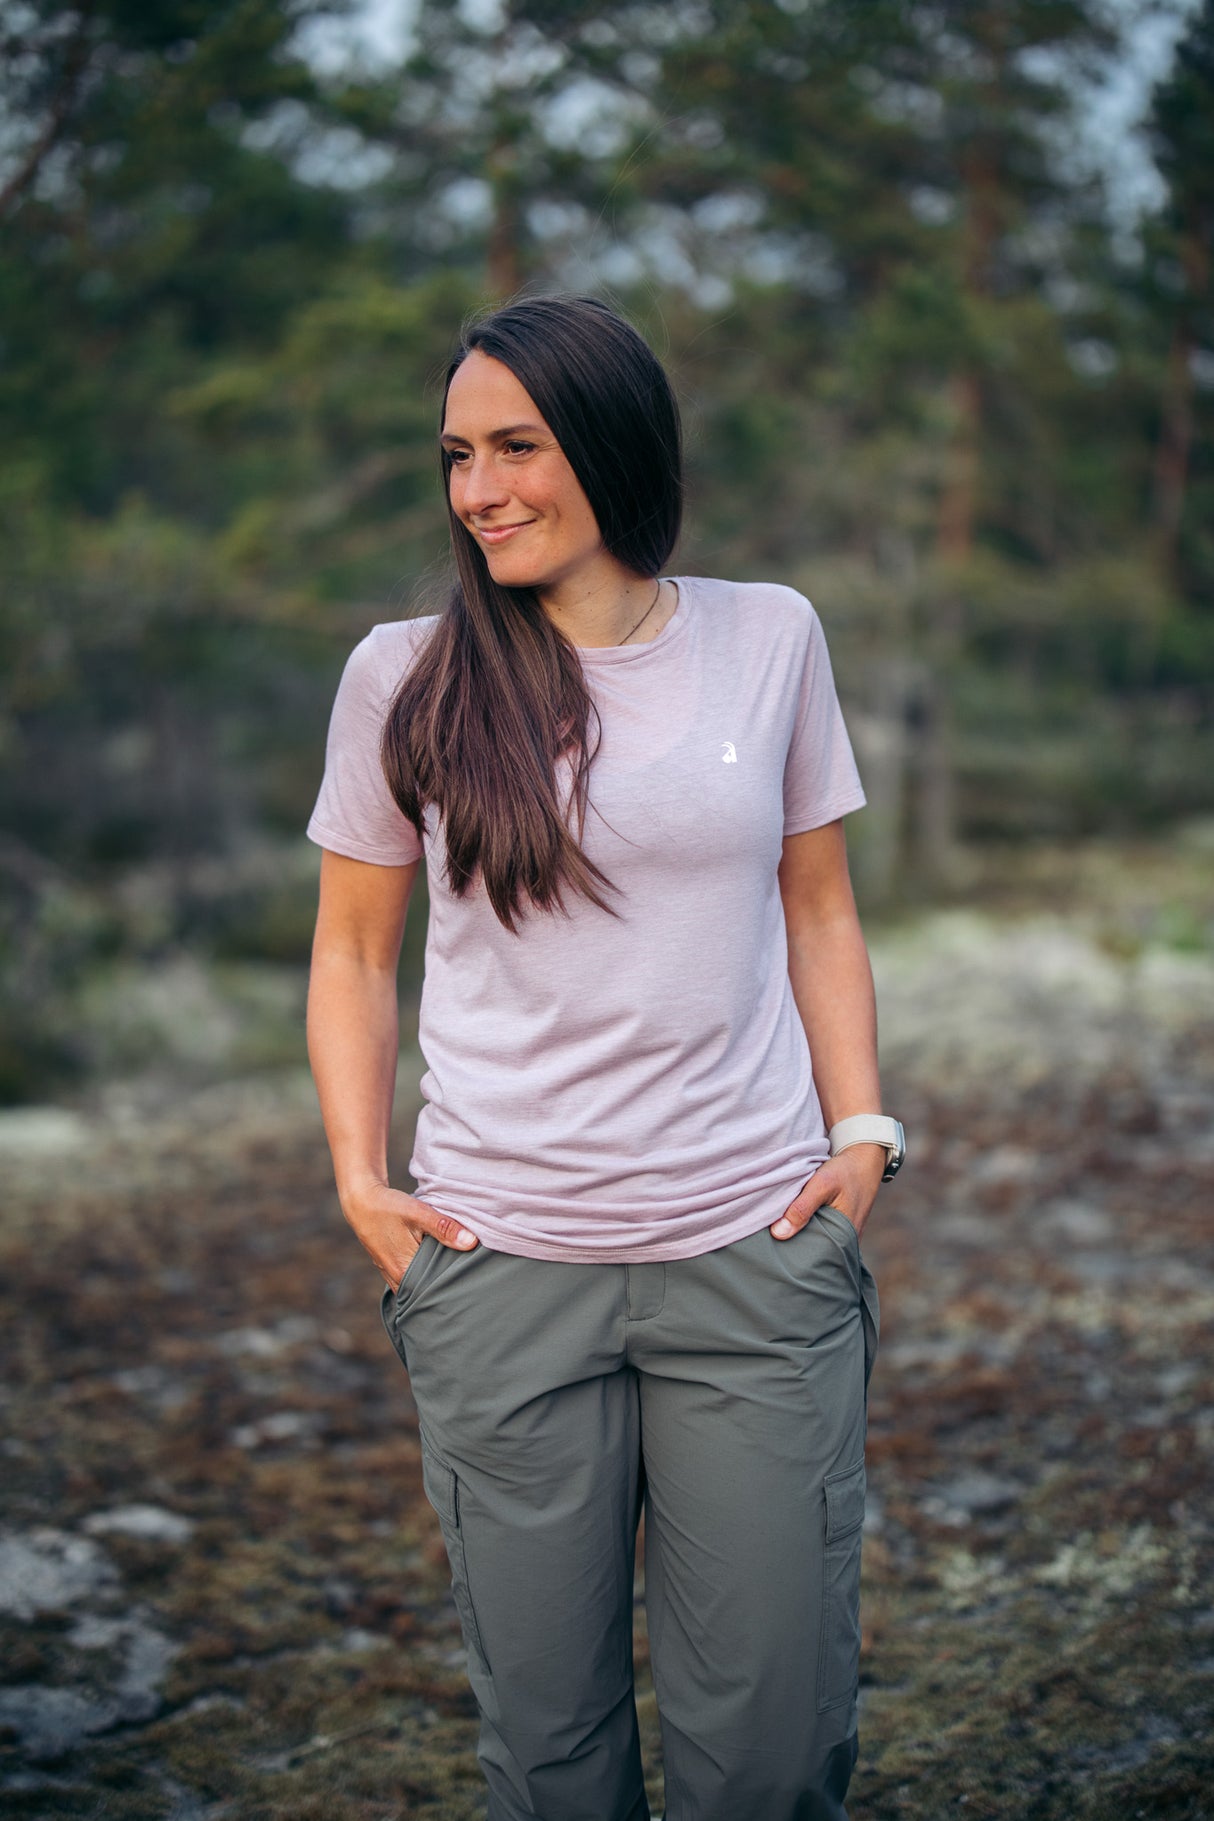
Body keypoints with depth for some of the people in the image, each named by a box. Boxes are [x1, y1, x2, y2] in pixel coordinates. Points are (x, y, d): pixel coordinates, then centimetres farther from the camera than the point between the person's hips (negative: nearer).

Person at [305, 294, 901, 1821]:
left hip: (758, 1250, 1)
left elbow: (818, 910, 13)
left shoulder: (770, 636, 5)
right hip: (501, 1262, 0)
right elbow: (354, 953, 9)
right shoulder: (404, 677, 1)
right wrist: (359, 1179, 0)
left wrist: (862, 1134, 4)